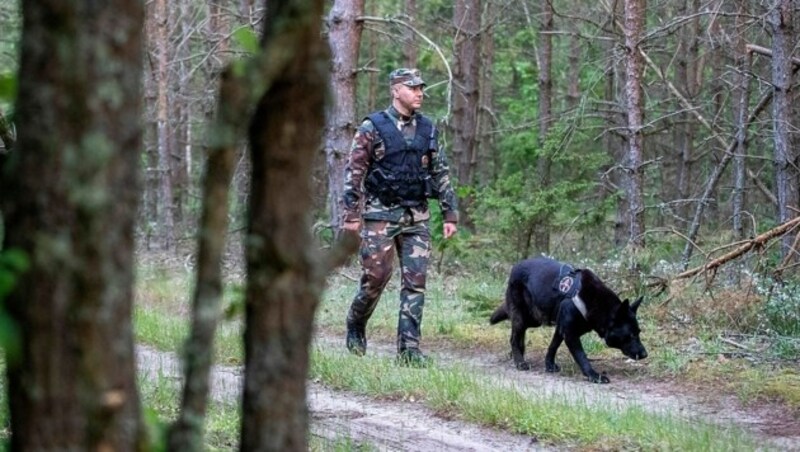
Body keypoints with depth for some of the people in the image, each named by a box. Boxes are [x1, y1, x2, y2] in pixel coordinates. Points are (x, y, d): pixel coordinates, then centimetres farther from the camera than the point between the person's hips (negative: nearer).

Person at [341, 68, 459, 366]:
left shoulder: (428, 129, 9)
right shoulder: (373, 127, -4)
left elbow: (441, 174, 14)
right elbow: (354, 173, -6)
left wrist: (450, 214, 9)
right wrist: (351, 215, -11)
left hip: (417, 217, 4)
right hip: (381, 215, -4)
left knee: (415, 281, -3)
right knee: (376, 277, -4)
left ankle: (409, 347, -1)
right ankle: (355, 325, 24)